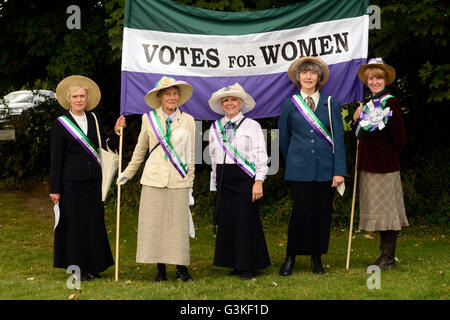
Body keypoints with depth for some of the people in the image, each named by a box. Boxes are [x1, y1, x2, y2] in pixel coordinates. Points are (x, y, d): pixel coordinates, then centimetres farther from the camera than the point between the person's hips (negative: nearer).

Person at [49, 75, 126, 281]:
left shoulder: (93, 120, 10)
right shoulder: (61, 124, -3)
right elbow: (56, 158, -4)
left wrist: (116, 132, -8)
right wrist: (55, 188, -6)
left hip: (93, 180, 5)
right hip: (71, 181, -5)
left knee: (95, 222, 7)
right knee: (75, 223, -1)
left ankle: (92, 267, 17)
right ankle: (77, 268, 8)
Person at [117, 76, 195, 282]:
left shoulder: (188, 121, 6)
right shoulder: (149, 119, 6)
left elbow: (190, 155, 10)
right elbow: (140, 150, 17)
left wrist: (190, 184, 9)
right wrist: (128, 173, 23)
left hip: (178, 181, 0)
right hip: (153, 180, 1)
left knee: (178, 224, -1)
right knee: (154, 223, -1)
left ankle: (181, 268, 9)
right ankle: (160, 270, 7)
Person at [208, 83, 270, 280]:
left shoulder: (251, 126, 1)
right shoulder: (215, 128, 14)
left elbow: (261, 156, -3)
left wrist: (258, 182, -11)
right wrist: (216, 181, 17)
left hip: (244, 179, -5)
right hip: (224, 182, 5)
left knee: (246, 221, -4)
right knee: (227, 222, 3)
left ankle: (249, 267, 4)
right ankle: (236, 265, 12)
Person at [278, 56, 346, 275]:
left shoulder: (331, 104, 5)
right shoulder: (290, 105, 4)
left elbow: (338, 139, 2)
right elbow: (283, 138, 15)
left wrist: (339, 171, -4)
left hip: (325, 169, 1)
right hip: (299, 169, -1)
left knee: (322, 214, 5)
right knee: (301, 212, -5)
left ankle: (317, 258, 18)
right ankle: (290, 257, 10)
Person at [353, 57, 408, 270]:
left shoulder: (391, 103, -9)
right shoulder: (367, 104, 14)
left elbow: (399, 139, -10)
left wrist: (389, 156, 2)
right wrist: (356, 119, 2)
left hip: (385, 165, -7)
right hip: (368, 165, 7)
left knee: (387, 209, -5)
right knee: (377, 209, 9)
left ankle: (388, 258, -2)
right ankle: (385, 254, 15)